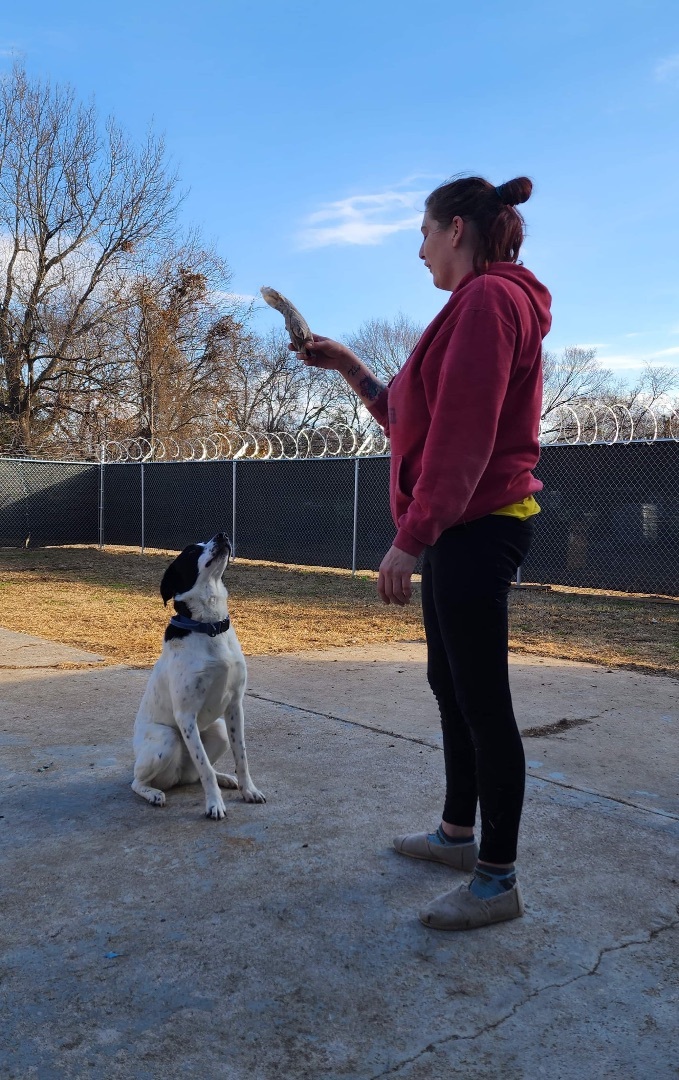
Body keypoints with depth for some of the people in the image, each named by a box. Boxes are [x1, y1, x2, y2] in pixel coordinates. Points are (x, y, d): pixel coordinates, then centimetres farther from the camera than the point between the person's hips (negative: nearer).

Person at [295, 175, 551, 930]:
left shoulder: (488, 298, -12)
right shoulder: (476, 306, 21)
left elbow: (461, 436, -22)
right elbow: (410, 418, 23)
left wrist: (410, 538, -22)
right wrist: (348, 367, 19)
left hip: (476, 528, -11)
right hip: (460, 528, 11)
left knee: (482, 699, -4)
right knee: (450, 684, 17)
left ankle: (498, 880, 10)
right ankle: (457, 833, 32)